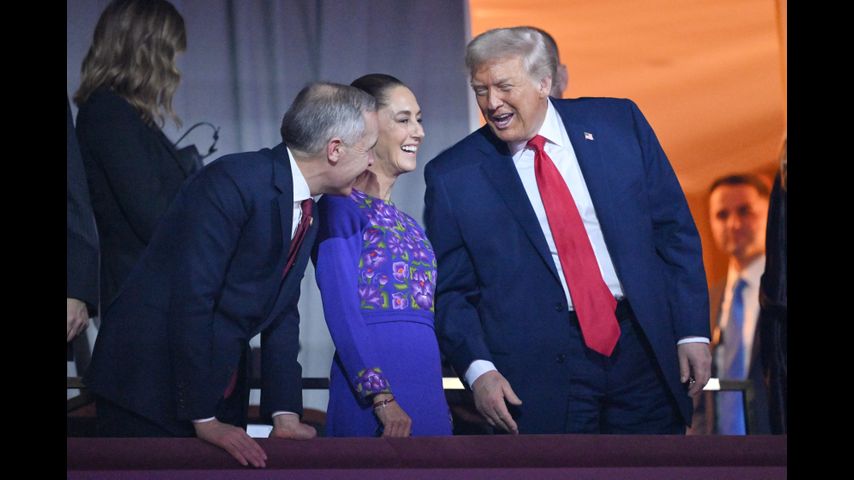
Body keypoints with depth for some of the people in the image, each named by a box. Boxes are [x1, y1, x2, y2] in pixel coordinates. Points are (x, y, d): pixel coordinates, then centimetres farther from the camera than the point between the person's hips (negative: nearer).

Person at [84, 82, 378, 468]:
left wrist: (285, 413, -2)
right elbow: (190, 300, -23)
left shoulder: (308, 215, 8)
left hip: (219, 390, 8)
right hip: (148, 385, -8)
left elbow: (282, 315, 9)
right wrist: (204, 420, -22)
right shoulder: (233, 182, -19)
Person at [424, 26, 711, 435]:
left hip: (642, 348, 2)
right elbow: (449, 290, 2)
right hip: (542, 371, -2)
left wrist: (692, 330, -1)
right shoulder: (452, 177, -1)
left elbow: (673, 229, 5)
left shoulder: (618, 123, 3)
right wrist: (478, 369, -13)